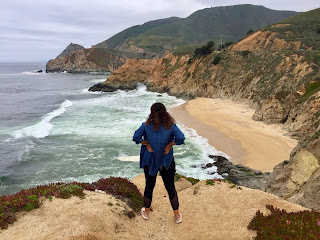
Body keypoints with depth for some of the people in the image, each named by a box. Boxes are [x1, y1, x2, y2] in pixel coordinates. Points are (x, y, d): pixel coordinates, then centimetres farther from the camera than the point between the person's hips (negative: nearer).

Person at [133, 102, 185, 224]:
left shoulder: (147, 125, -8)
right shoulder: (171, 126, -9)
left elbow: (136, 137, -17)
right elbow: (180, 138, -23)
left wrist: (146, 144, -6)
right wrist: (170, 144, -10)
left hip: (149, 160, 1)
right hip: (167, 161, 0)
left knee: (149, 186, 17)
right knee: (170, 187, 11)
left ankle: (146, 212, 35)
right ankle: (177, 215, 23)